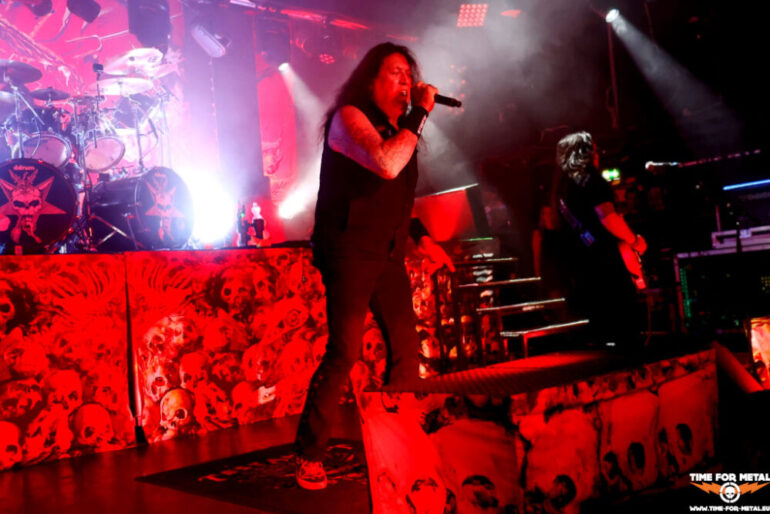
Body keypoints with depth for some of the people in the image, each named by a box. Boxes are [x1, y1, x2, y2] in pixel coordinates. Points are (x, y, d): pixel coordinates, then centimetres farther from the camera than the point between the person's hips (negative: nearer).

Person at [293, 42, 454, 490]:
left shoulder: (397, 127, 19)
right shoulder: (349, 117, -7)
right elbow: (386, 164, -26)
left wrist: (421, 236, 16)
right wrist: (421, 113, -17)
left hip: (387, 255, 8)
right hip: (349, 253, -8)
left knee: (407, 349, 5)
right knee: (345, 352, -13)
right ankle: (310, 455, 0)